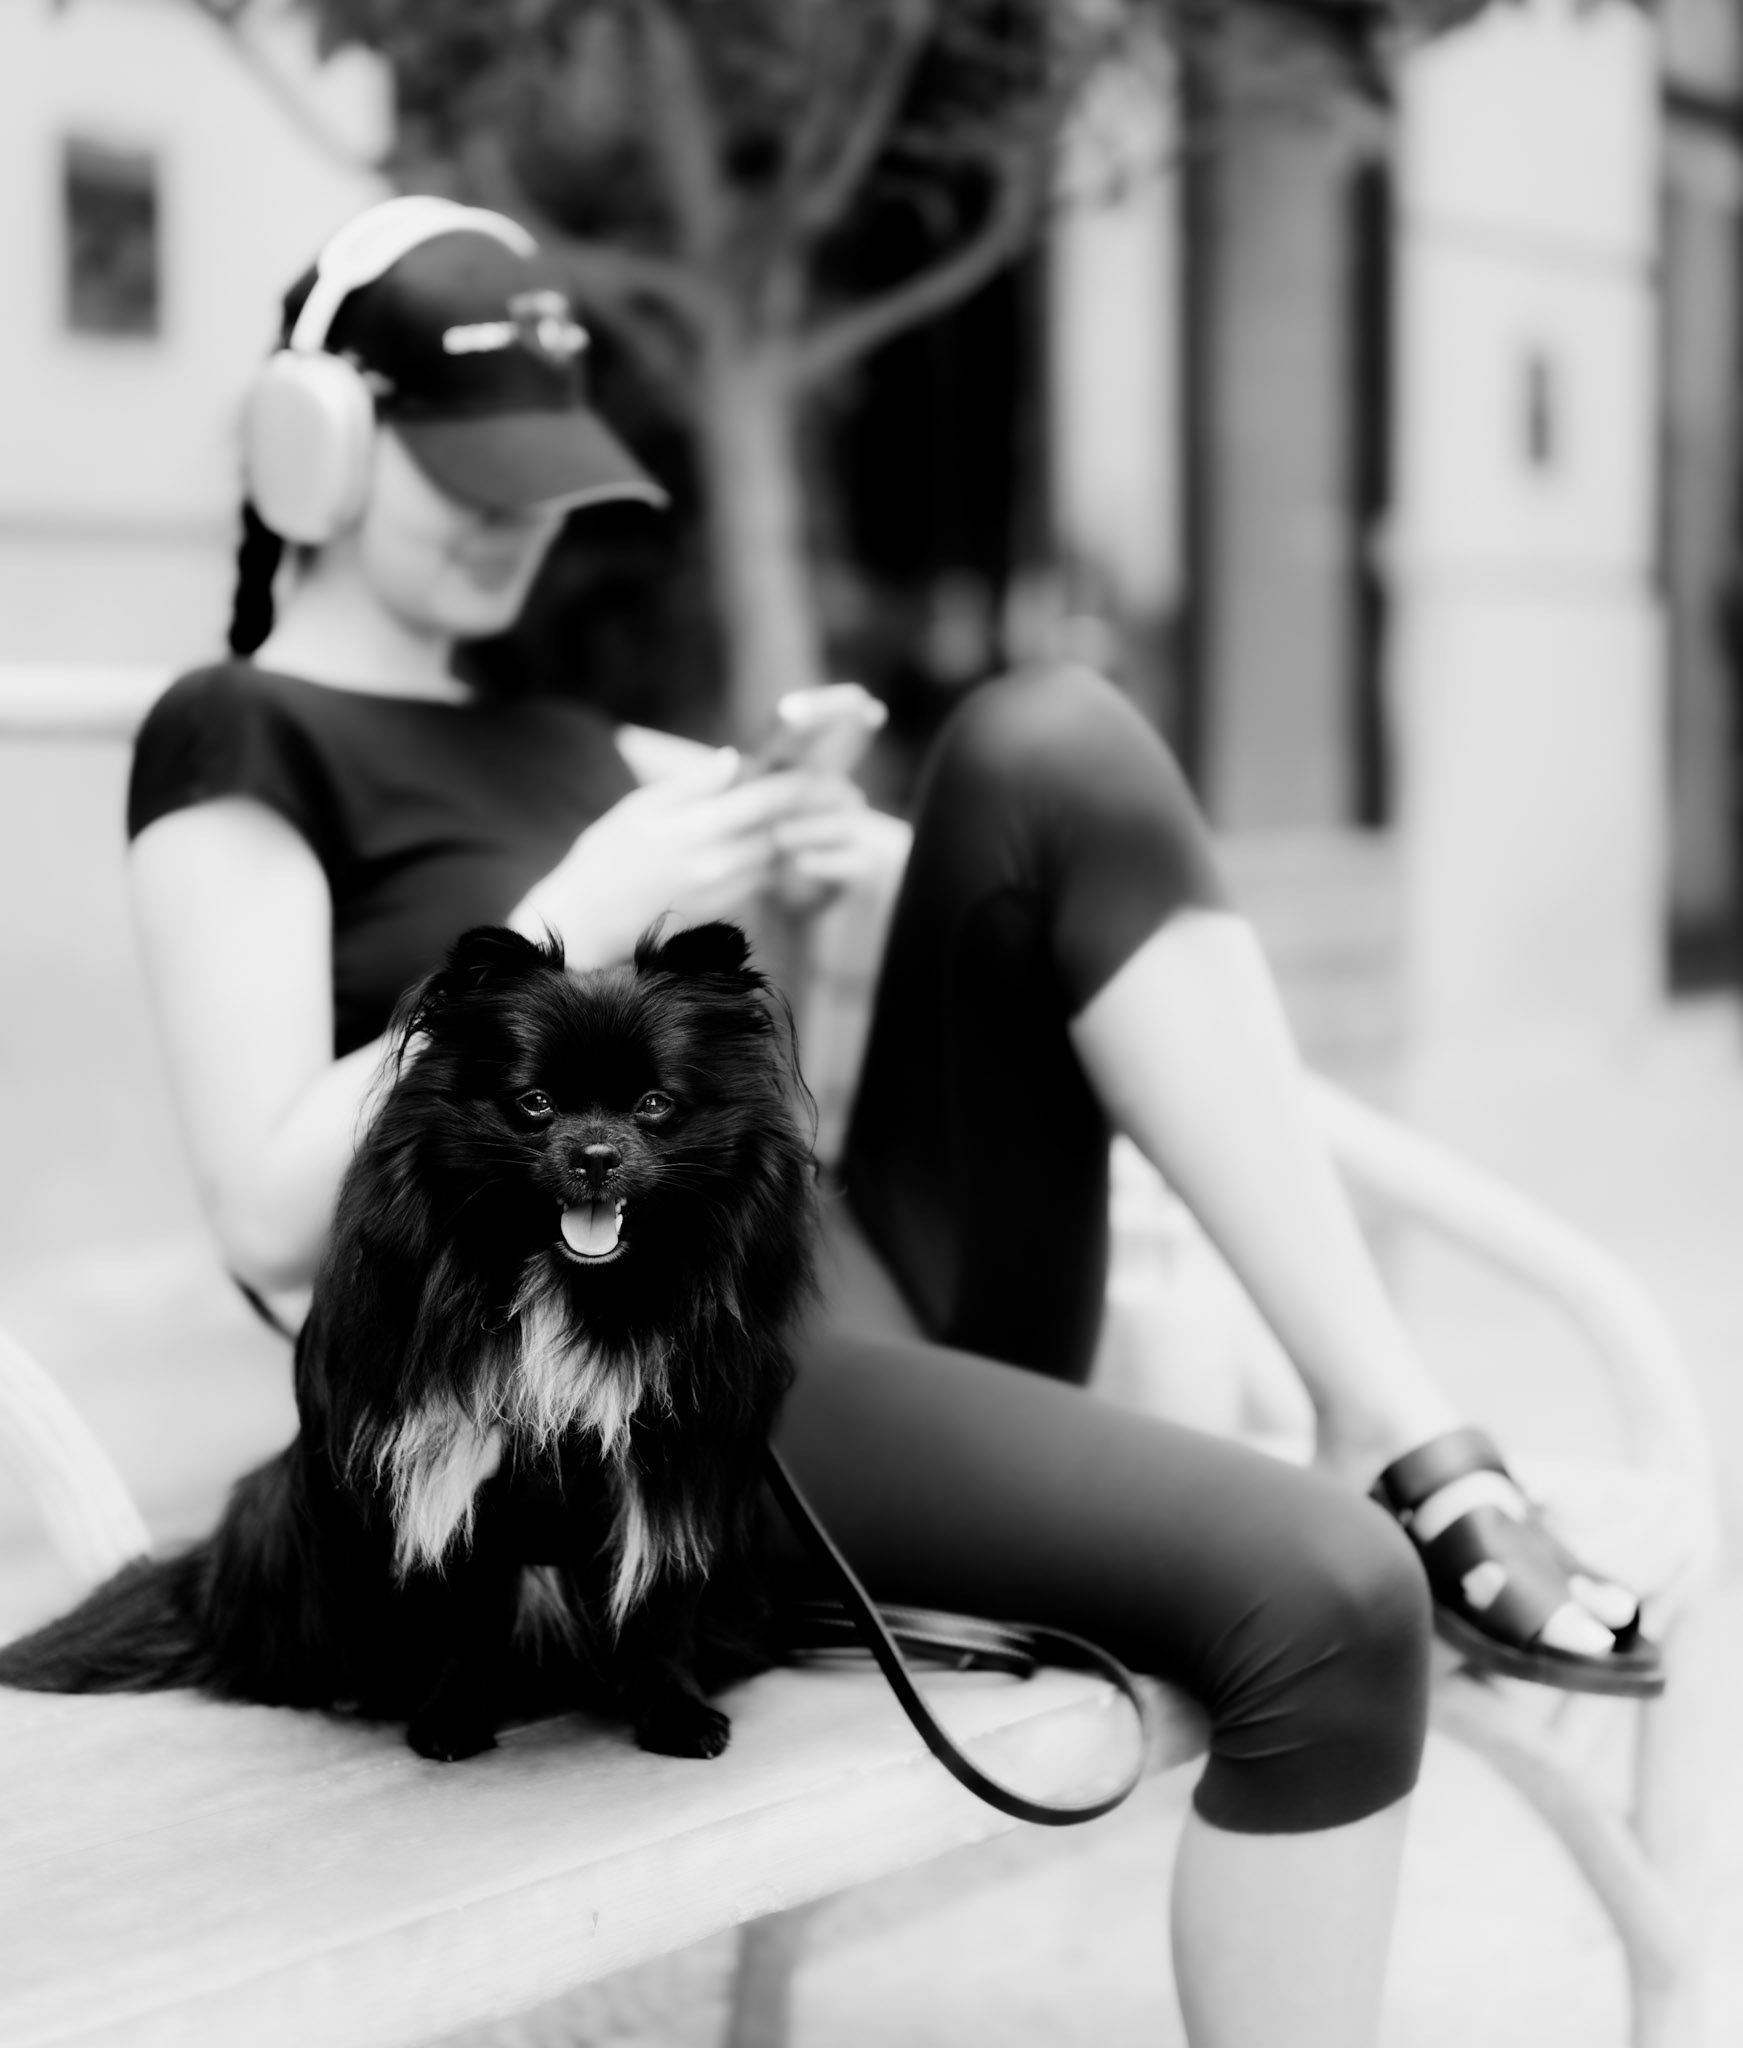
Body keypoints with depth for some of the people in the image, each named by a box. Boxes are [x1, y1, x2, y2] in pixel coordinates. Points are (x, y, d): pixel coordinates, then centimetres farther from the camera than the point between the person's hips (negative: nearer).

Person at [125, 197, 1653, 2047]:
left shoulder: (554, 737, 23)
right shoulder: (236, 741, 1)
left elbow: (1042, 875, 19)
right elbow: (273, 1216, -12)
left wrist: (809, 835, -3)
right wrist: (579, 915, -14)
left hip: (857, 1274, 7)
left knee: (1050, 744, -15)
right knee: (1320, 1593, -29)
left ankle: (1406, 1447, -16)